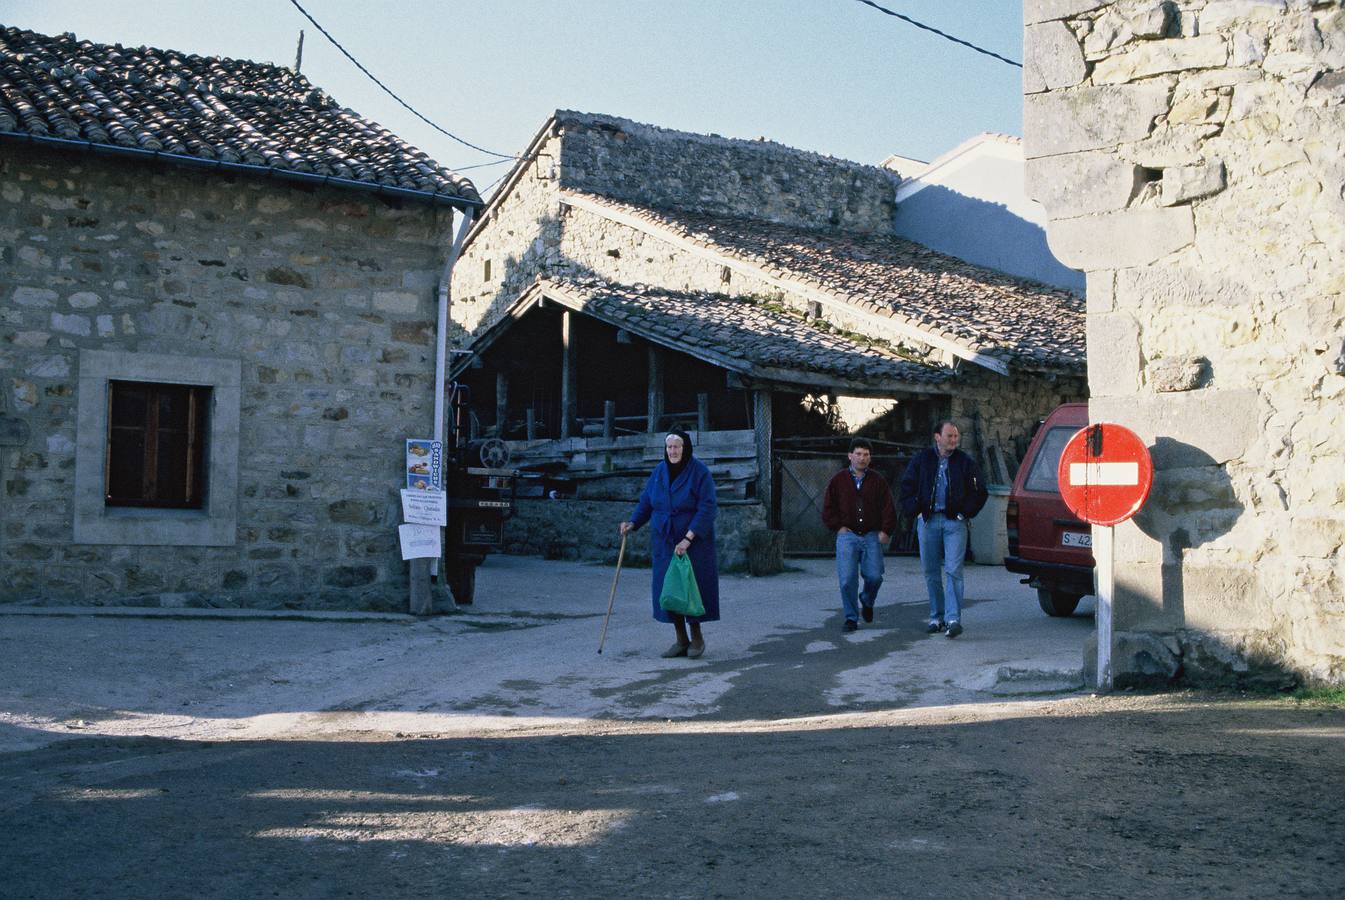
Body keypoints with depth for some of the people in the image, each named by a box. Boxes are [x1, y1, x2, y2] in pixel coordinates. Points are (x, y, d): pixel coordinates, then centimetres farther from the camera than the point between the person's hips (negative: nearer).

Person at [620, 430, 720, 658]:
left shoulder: (699, 472, -12)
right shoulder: (659, 471, 4)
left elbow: (707, 509, -17)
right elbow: (646, 501, 10)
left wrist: (688, 539, -23)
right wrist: (632, 523, -7)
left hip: (693, 543, -5)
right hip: (664, 543, 5)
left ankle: (696, 637, 17)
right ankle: (681, 640, 14)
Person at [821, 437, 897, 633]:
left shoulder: (878, 481, 9)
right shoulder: (838, 480, 7)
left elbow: (888, 509, 8)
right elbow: (828, 508, 10)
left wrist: (886, 531, -3)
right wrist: (838, 526, 0)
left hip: (871, 536, 1)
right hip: (847, 536, -1)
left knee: (874, 576, -9)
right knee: (847, 579, -9)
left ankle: (867, 601, 24)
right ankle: (851, 618, 3)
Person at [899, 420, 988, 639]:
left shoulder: (965, 462, 5)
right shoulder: (922, 459, 7)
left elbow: (980, 492, 8)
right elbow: (907, 487, 12)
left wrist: (965, 513, -1)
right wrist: (916, 512, 3)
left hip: (954, 522, -2)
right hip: (928, 521, 2)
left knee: (953, 571, -11)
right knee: (931, 571, 7)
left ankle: (953, 619, -14)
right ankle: (936, 617, 17)